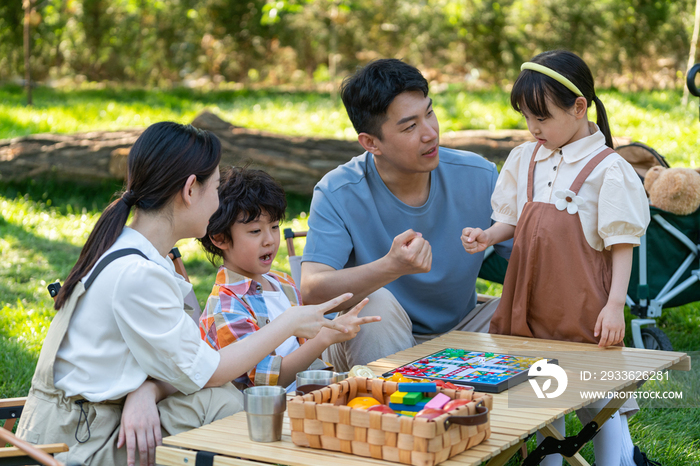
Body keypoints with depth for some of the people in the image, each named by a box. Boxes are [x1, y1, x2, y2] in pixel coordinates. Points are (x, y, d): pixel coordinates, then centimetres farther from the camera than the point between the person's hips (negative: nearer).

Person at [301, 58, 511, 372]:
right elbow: (312, 292, -29)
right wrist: (391, 267, -45)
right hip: (366, 345, -3)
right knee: (375, 304, -34)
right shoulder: (337, 193, -17)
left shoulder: (479, 177, -7)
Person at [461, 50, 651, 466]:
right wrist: (489, 236, -5)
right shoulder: (524, 159, 7)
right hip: (531, 300, 6)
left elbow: (622, 244, -9)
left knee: (600, 399, 1)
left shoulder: (608, 169, -11)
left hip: (583, 307, -6)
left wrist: (614, 305, -16)